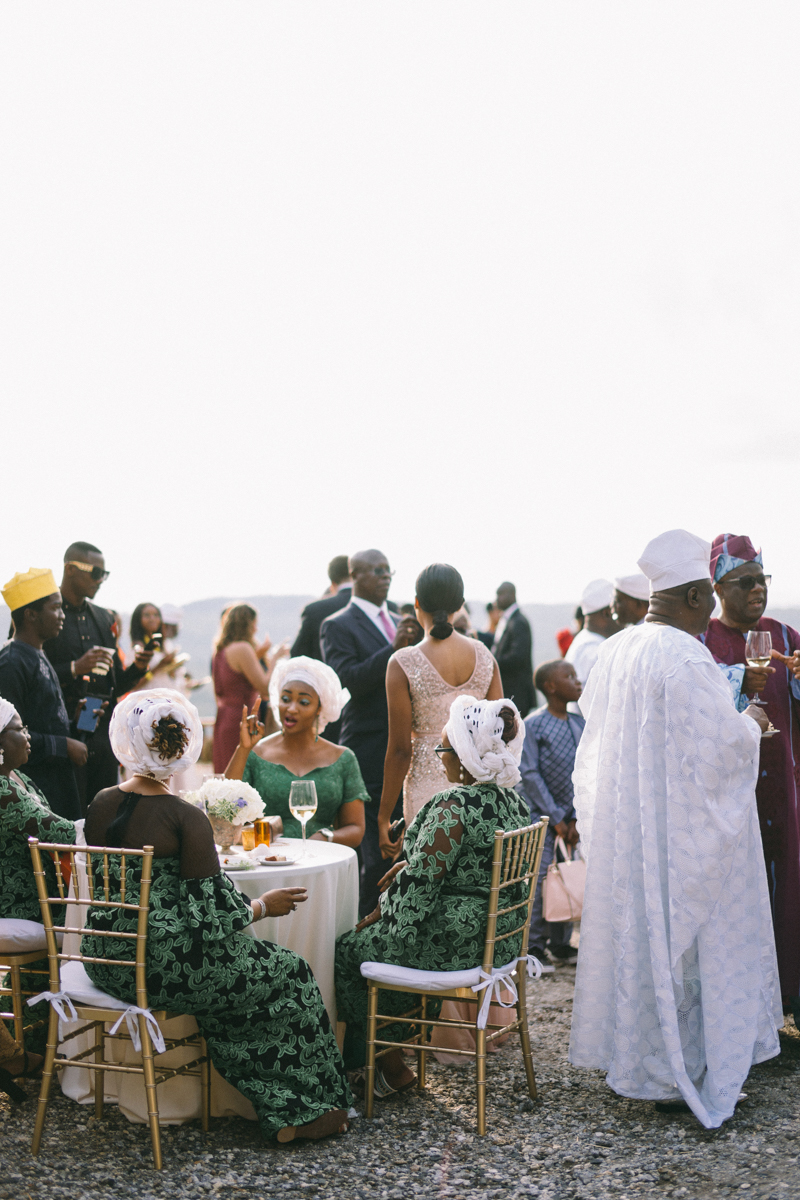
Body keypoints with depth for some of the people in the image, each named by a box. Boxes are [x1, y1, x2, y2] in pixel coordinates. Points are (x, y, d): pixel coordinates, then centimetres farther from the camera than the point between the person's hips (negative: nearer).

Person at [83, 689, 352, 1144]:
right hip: (163, 965, -7)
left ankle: (279, 1110, 29)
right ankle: (303, 1110, 23)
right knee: (290, 974, 12)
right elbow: (214, 915, -16)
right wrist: (264, 906, 3)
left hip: (106, 958, 8)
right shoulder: (185, 817, -17)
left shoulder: (101, 804, 2)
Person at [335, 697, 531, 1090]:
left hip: (452, 942, -9)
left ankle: (390, 1066, 22)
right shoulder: (512, 801, 4)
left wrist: (376, 916, -3)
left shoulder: (453, 806, -23)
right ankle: (392, 1049, 35)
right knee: (386, 937, 29)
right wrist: (409, 863, 13)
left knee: (348, 948, 13)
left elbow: (419, 883, -20)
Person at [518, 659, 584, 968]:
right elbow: (529, 774, -11)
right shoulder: (532, 725, -9)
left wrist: (575, 818, -2)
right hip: (540, 813, -5)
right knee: (540, 878, -5)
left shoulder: (579, 723, 7)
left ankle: (560, 943, 19)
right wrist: (555, 818, -11)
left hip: (571, 814, 5)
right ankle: (534, 946, 7)